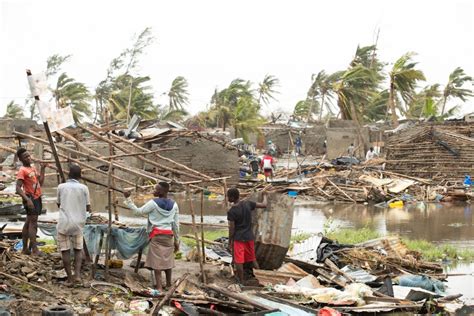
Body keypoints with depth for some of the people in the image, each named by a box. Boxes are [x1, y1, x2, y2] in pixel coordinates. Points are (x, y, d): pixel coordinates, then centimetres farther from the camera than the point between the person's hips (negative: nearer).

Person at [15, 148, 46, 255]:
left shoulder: (33, 168, 14)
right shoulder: (22, 170, -13)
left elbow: (40, 182, 16)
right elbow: (18, 188, -21)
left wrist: (42, 169, 10)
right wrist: (27, 199, -31)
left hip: (37, 198, 9)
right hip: (30, 199, -9)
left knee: (28, 223, 12)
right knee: (33, 223, -12)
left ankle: (25, 248, 18)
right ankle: (34, 250, -14)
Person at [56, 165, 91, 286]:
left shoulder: (61, 187, -1)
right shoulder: (84, 188, -2)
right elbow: (88, 208, 6)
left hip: (64, 223, -1)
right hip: (78, 224, 1)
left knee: (65, 250, 9)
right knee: (78, 249, 17)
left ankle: (69, 278, 8)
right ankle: (77, 274, -1)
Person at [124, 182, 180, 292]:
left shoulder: (153, 203, -8)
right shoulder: (174, 205, 7)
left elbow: (138, 211, -3)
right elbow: (176, 224, 10)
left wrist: (128, 198, 3)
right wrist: (177, 240, 16)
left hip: (156, 234, -5)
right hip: (168, 235, 5)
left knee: (156, 260, -4)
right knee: (167, 259, 15)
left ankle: (159, 287, -8)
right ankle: (168, 284, 25)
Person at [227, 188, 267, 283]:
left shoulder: (231, 211, -16)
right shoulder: (247, 203, -6)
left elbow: (231, 228, -12)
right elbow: (264, 205, 1)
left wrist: (230, 242, -1)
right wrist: (265, 196, 21)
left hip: (238, 238, -5)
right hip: (249, 237, 5)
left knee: (238, 261, 2)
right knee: (253, 259, 16)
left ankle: (241, 282, 6)